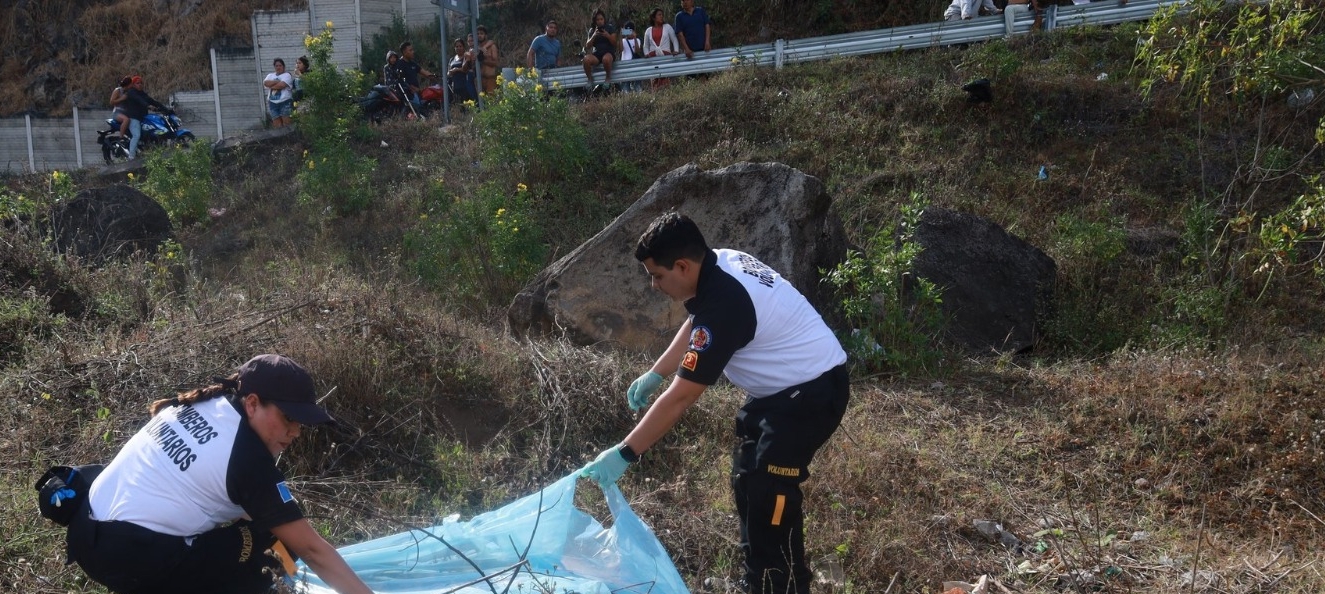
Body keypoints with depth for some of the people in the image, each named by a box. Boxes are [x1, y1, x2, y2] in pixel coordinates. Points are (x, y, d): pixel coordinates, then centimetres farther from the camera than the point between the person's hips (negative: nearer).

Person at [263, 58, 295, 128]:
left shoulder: (287, 75, 2)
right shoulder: (270, 75, 19)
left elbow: (281, 85, -15)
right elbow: (265, 83, -1)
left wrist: (271, 86, 0)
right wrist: (277, 81, -7)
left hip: (285, 102, -5)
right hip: (273, 103, 5)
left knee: (286, 123, -9)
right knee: (277, 124, 1)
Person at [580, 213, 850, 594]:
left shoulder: (724, 303, -31)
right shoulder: (720, 264, -3)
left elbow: (680, 398, -28)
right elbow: (695, 325, 20)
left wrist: (624, 454, -23)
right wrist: (654, 373, 19)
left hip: (812, 391, -11)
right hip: (786, 385, 11)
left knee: (768, 496, -14)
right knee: (747, 481, 16)